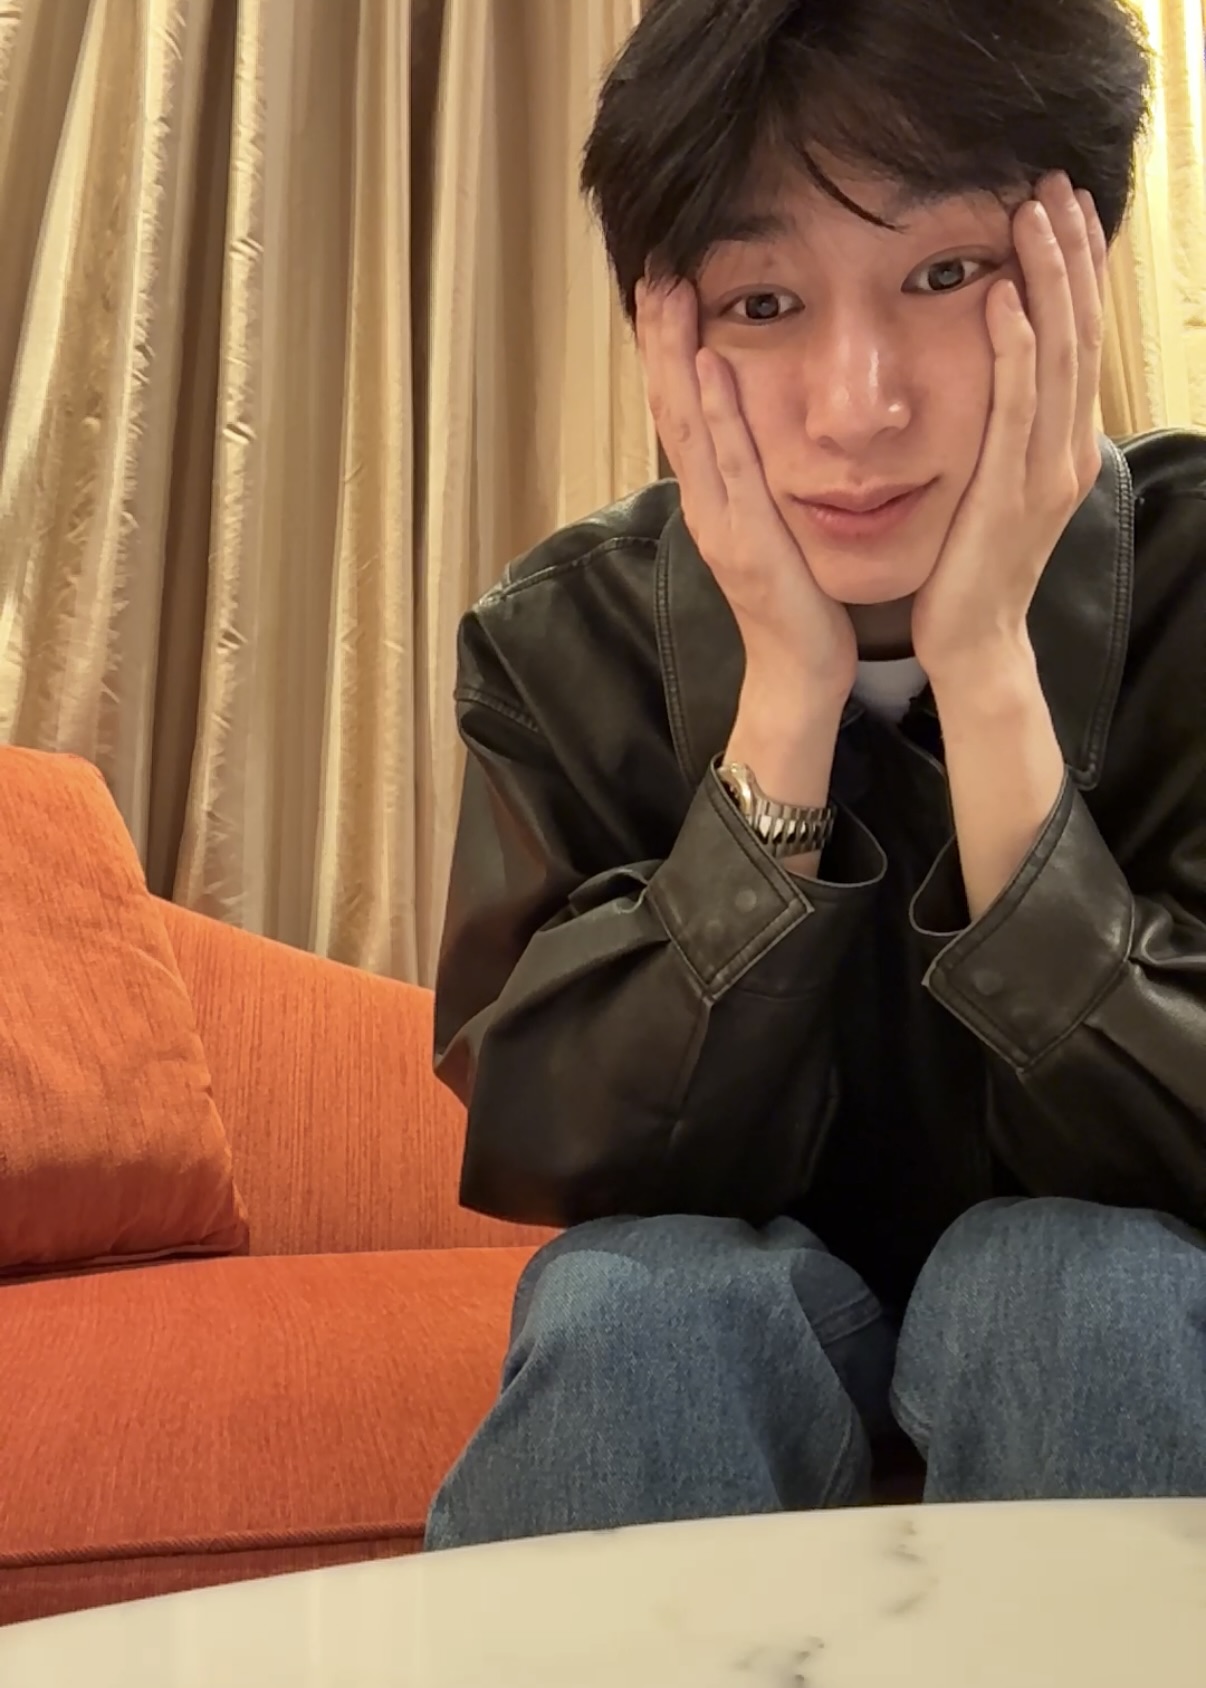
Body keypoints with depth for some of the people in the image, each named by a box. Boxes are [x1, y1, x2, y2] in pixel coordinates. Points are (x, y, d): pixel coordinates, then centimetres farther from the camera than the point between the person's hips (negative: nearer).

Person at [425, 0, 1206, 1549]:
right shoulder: (564, 643, -14)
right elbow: (566, 1171, -22)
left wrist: (990, 672, -32)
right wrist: (789, 690, -30)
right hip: (718, 1355, 1)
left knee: (1064, 1278, -32)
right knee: (638, 1297, -32)